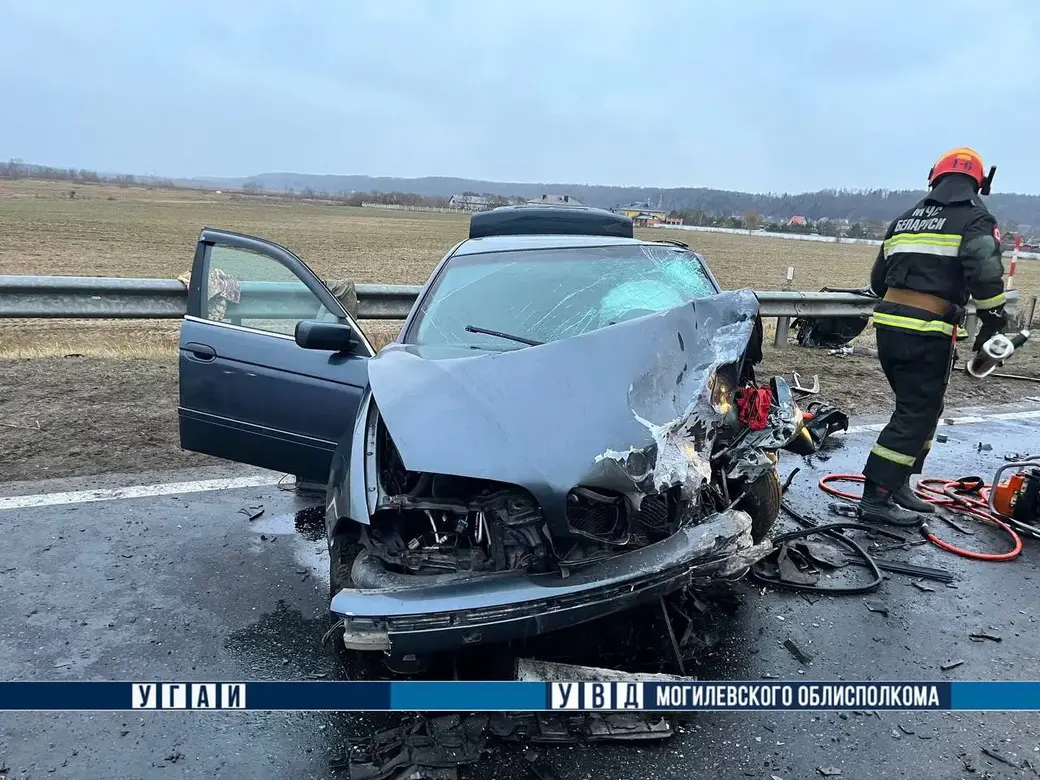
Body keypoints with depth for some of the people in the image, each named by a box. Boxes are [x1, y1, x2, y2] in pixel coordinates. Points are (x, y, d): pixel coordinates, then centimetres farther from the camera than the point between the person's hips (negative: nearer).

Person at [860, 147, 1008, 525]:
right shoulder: (975, 218, 0)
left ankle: (897, 485, 22)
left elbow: (879, 279, 21)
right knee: (917, 415, -2)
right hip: (928, 334, -7)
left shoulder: (904, 219, 19)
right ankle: (877, 496, -3)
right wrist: (993, 323, -5)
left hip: (889, 324, 7)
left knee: (916, 408, 19)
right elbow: (985, 275, -15)